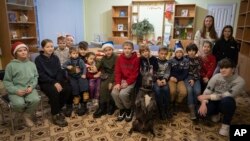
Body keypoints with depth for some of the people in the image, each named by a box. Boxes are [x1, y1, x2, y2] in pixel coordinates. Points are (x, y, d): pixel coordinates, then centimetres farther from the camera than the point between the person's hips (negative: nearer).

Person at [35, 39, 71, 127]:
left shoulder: (55, 58, 8)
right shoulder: (38, 59, -6)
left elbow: (59, 71, 3)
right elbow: (41, 75, -14)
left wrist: (58, 82, -16)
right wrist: (54, 83, -24)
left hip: (57, 80, 5)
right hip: (44, 82, -4)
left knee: (68, 89, -21)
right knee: (54, 91, -33)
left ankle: (58, 108, 1)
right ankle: (55, 115, -16)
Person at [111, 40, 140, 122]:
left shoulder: (136, 59, -10)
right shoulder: (120, 58, 1)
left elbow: (135, 74, -11)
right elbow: (117, 72, 1)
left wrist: (127, 83, -20)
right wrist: (117, 83, -13)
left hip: (132, 81, -4)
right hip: (122, 80, 4)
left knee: (123, 93, -28)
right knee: (114, 93, -20)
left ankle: (129, 109, 3)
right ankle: (122, 109, 6)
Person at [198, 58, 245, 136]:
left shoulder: (239, 81, -17)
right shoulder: (216, 77, -9)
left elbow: (226, 96, -25)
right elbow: (207, 91, -12)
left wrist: (207, 97, -25)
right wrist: (203, 103, -29)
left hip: (226, 104, -2)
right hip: (214, 101, 2)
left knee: (227, 100, -39)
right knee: (201, 112, -25)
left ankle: (226, 124, -13)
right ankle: (216, 113, 13)